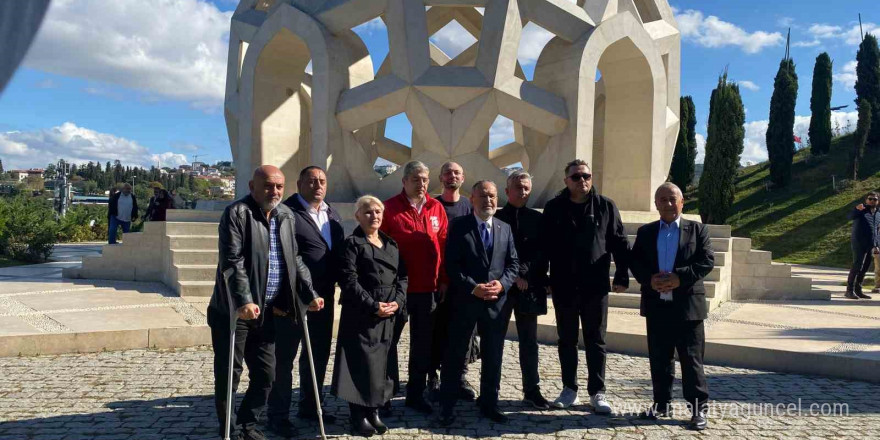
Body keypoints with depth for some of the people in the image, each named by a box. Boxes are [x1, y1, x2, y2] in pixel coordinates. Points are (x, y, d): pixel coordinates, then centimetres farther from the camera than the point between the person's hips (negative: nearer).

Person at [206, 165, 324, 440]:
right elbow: (232, 262, -20)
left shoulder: (287, 217, 9)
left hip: (267, 311, 6)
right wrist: (244, 301, -29)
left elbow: (294, 260, 15)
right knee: (229, 375, 4)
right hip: (234, 310, -6)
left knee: (266, 374, 10)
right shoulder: (237, 213, -11)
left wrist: (310, 294, 8)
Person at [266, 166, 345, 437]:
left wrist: (336, 282, 7)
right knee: (284, 356, 3)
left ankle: (309, 406, 32)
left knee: (319, 354, 17)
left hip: (324, 296, 8)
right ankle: (278, 414, 14)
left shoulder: (333, 215, 14)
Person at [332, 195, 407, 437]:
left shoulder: (392, 244, 15)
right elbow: (349, 281, -12)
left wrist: (397, 301, -6)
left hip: (389, 313, 6)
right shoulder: (351, 243, -3)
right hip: (361, 313, -5)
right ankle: (358, 416, 8)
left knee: (381, 362, 9)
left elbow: (402, 276, 11)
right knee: (360, 363, -2)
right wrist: (373, 306, -17)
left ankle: (374, 411, 21)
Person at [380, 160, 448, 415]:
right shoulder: (389, 208, -5)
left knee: (423, 343, 11)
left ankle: (416, 394, 24)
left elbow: (444, 245, 7)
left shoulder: (436, 208, 6)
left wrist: (444, 279, 3)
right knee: (389, 340, 7)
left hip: (429, 288, 4)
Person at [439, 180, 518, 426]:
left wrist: (502, 283, -12)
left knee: (493, 357, 12)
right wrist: (473, 287, -19)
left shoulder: (505, 229, 10)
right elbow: (451, 265, -9)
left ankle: (489, 404, 26)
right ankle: (447, 407, 14)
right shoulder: (459, 226, -3)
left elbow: (513, 264, 7)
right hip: (465, 300, -3)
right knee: (455, 355, 4)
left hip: (497, 302, 4)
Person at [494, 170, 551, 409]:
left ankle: (532, 389, 16)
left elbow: (541, 254, 3)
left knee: (529, 341, 8)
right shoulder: (496, 218, 1)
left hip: (529, 287, 2)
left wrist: (525, 276, -10)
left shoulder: (537, 219, 6)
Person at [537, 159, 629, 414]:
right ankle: (570, 390, 22)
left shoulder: (606, 206, 1)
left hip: (595, 287, -1)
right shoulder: (554, 208, 2)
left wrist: (621, 277, -2)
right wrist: (542, 279, -1)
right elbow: (544, 246, 3)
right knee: (567, 340, 10)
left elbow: (620, 244, 2)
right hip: (564, 286, 1)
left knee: (596, 341, 7)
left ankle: (597, 393, 15)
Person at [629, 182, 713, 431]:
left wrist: (680, 277, -18)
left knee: (692, 360, 1)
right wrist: (649, 279, -14)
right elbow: (634, 262, 5)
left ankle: (699, 408, 10)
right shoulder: (645, 232, 10)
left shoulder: (697, 229, 3)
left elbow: (707, 261, -6)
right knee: (659, 360, 10)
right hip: (656, 306, 3)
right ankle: (661, 403, 22)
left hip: (688, 305, -3)